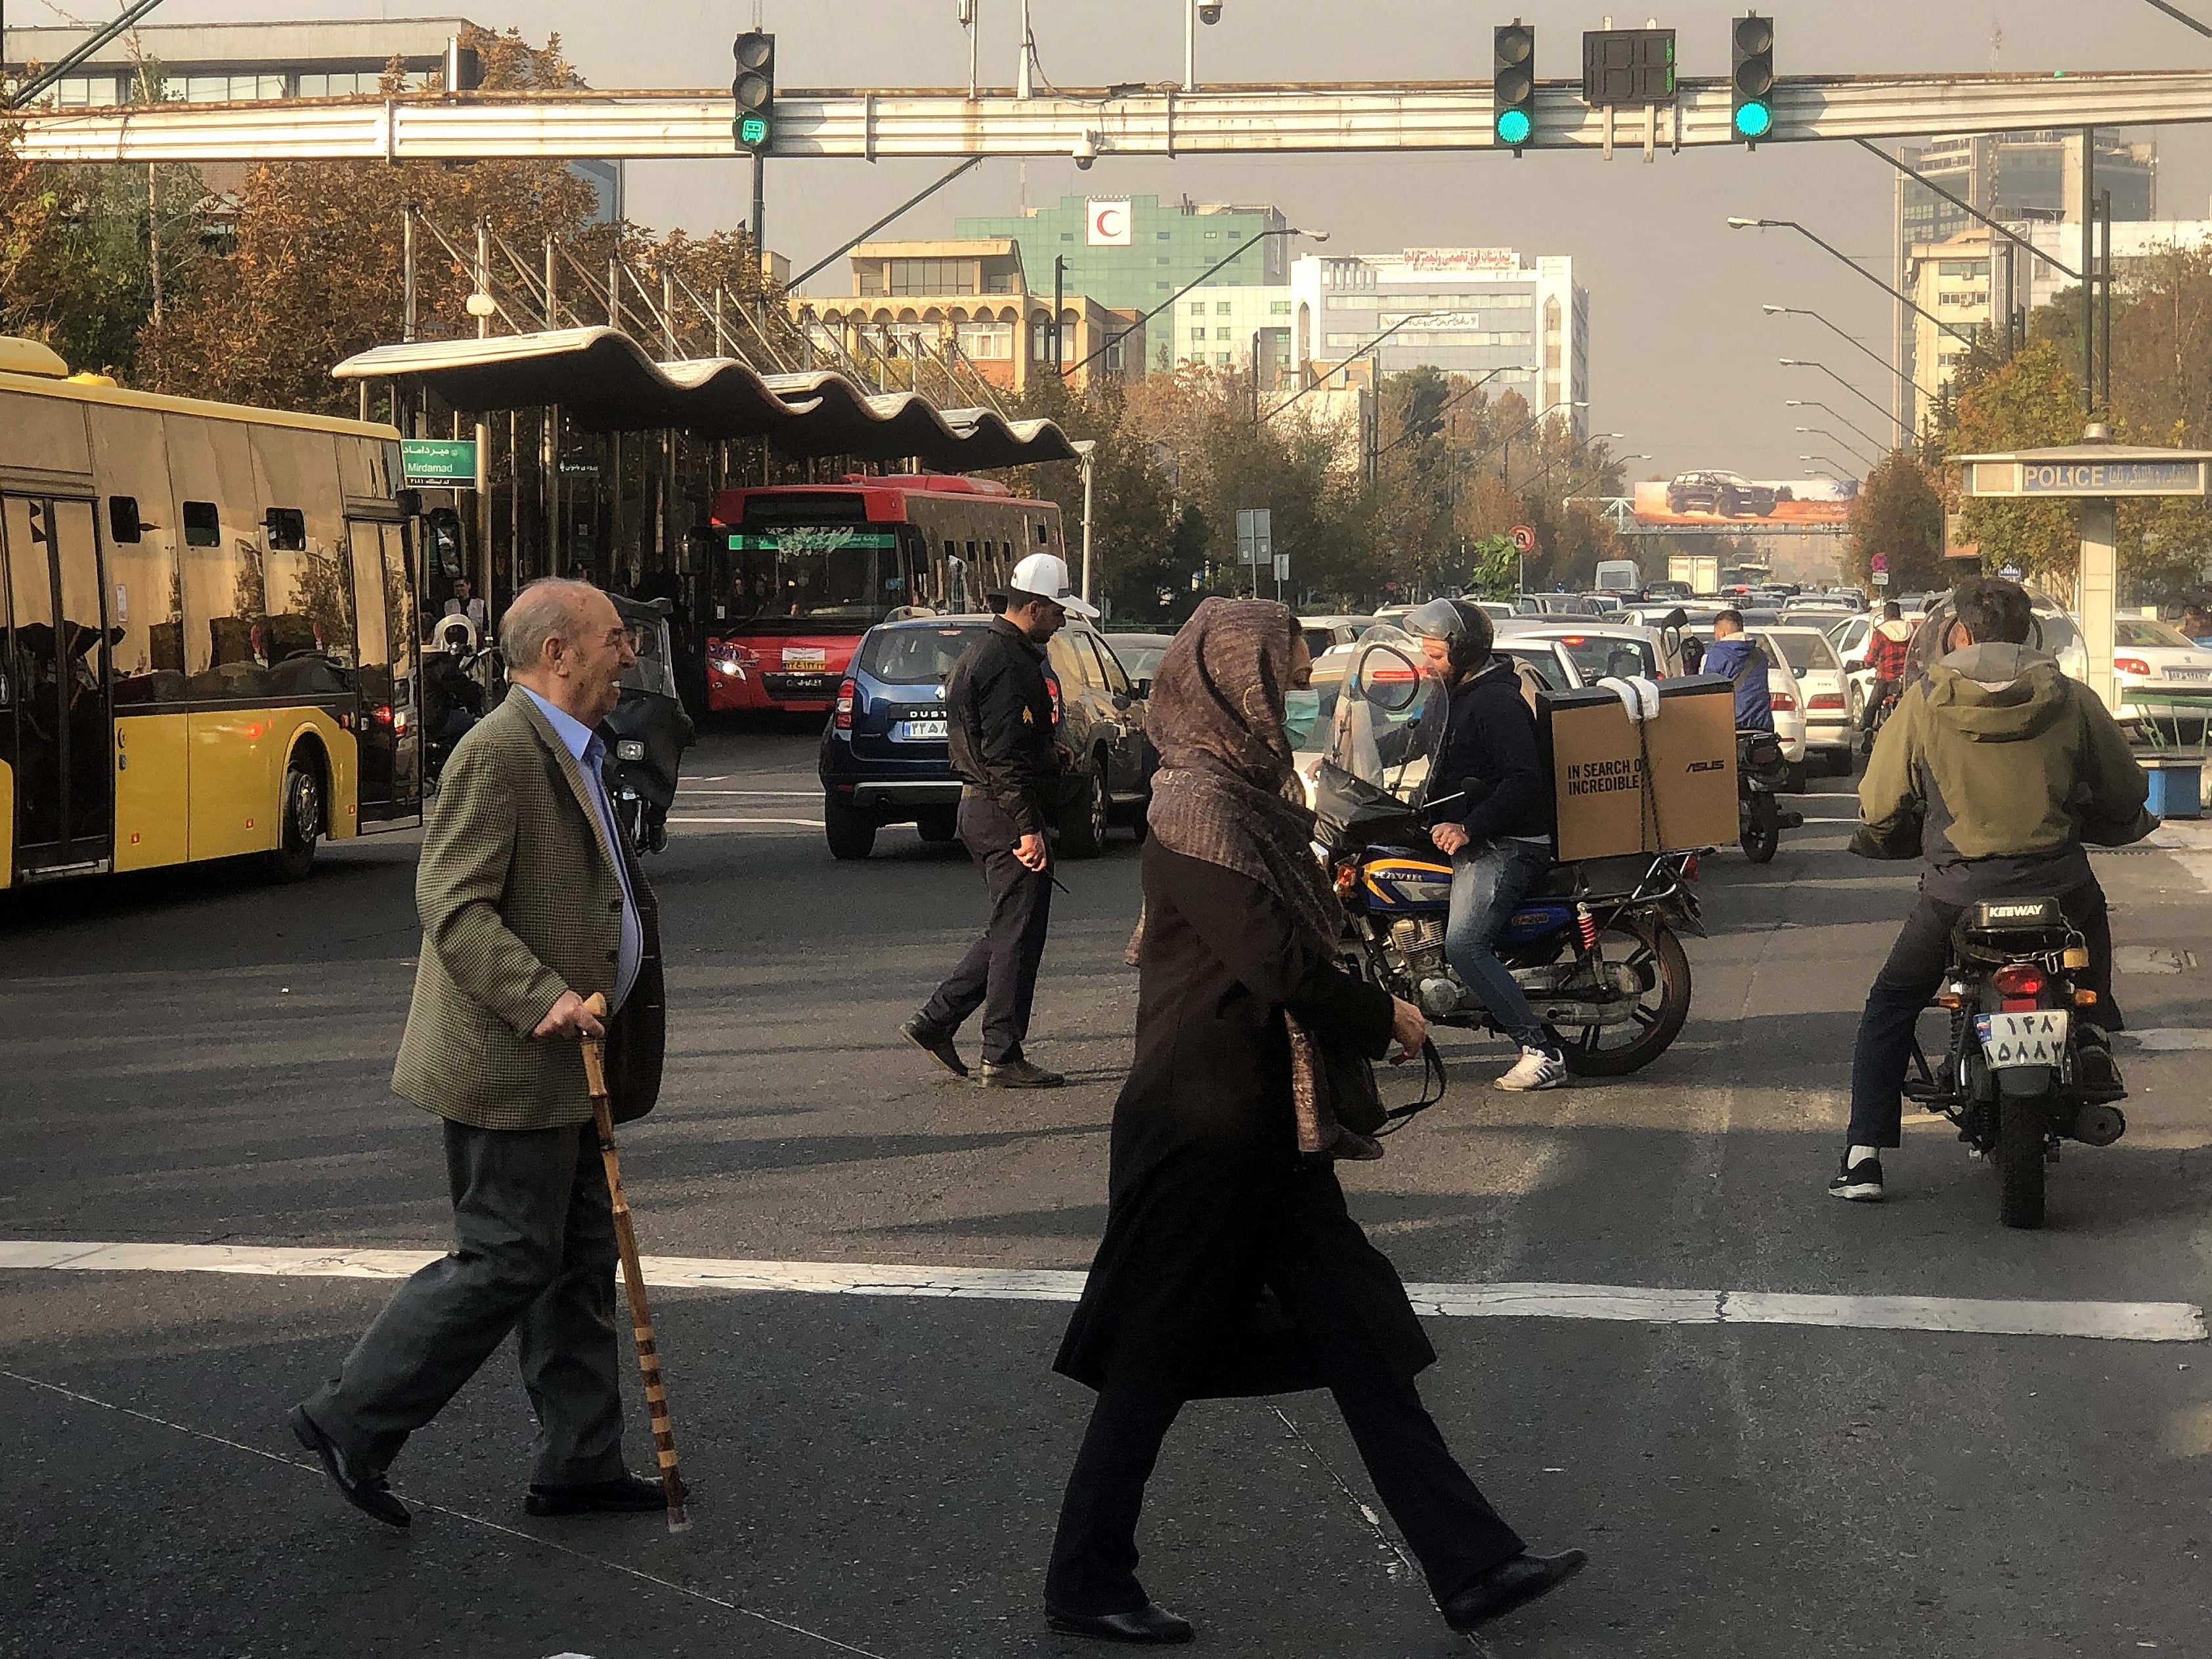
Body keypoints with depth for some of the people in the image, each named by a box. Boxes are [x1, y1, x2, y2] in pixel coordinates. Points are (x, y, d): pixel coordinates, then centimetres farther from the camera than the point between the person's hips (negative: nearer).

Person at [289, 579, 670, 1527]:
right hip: (508, 1066, -10)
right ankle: (351, 1422, 6)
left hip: (563, 1061, 10)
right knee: (506, 1262, -5)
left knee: (580, 1262, 12)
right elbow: (454, 906, -24)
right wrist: (543, 999, -31)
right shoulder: (499, 752, -17)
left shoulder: (571, 752, 15)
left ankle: (579, 1463, 20)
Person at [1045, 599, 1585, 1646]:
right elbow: (1276, 963, -23)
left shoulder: (1242, 795, 12)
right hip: (1207, 1126, -10)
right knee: (1160, 1360, 2)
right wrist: (1384, 1019, -9)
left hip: (1266, 1120, 10)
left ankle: (1469, 1565, 12)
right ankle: (1085, 1587, 15)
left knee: (1357, 1337, 9)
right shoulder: (1201, 806, -19)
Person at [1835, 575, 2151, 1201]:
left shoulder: (1923, 703, -5)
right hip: (2058, 884, 2)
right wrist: (2111, 825, 31)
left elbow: (1878, 805, -1)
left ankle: (1864, 1155, 6)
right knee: (2092, 930, 37)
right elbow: (2125, 796, 8)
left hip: (1957, 890, -1)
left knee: (1890, 1007, 17)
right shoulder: (2071, 701, -1)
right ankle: (2092, 1032, 14)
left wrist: (1888, 840, 23)